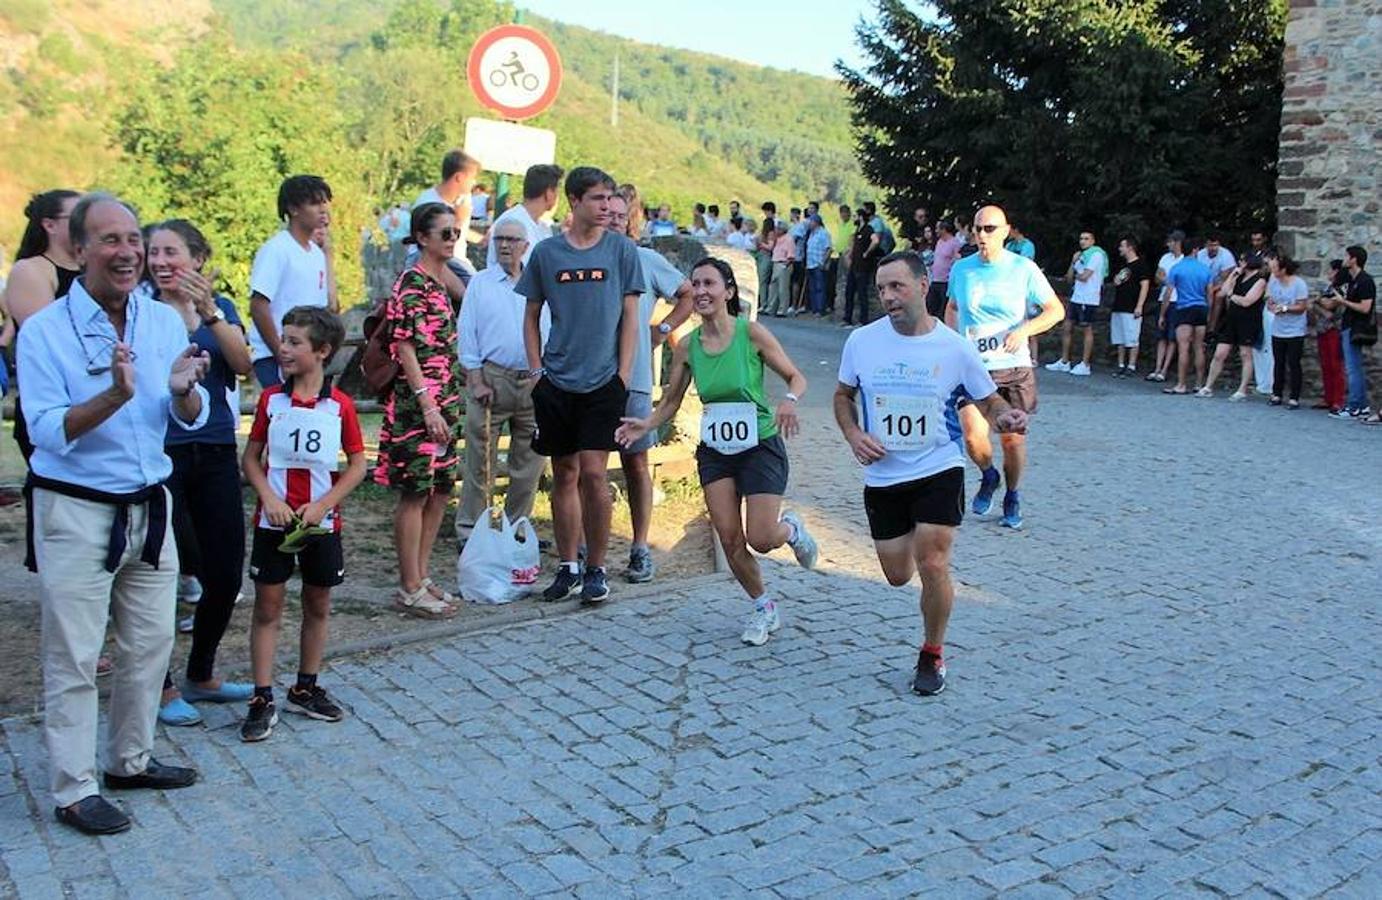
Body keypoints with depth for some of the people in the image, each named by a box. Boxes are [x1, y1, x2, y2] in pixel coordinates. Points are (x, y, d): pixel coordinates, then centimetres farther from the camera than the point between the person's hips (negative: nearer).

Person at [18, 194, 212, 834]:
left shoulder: (165, 321, 3)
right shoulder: (43, 331, -10)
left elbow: (192, 418, 3)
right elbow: (48, 432, -17)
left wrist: (183, 390, -19)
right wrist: (115, 396, -31)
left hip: (149, 507, 5)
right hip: (76, 513, -5)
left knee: (150, 644, 15)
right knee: (73, 658, 2)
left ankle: (131, 760, 33)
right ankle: (74, 790, 14)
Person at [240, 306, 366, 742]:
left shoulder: (340, 405, -5)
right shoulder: (270, 399, -2)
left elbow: (358, 464, -1)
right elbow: (250, 457, 2)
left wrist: (323, 504, -11)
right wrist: (269, 498, -13)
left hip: (320, 523, 0)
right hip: (274, 521, 0)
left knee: (318, 605, 11)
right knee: (267, 606, 3)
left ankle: (306, 689, 28)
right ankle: (262, 700, 10)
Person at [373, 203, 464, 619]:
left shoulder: (438, 284, 15)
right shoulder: (412, 284, -12)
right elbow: (405, 347, -17)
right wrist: (428, 405, -21)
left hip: (443, 404, 9)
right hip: (417, 406, -9)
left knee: (440, 492, 12)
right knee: (415, 494, -2)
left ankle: (421, 577, 23)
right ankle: (410, 591, 6)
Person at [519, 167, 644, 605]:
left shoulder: (622, 249, 1)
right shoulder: (546, 252, 5)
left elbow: (630, 317, 2)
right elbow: (531, 316, 12)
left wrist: (622, 375, -4)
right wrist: (536, 370, 4)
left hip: (603, 381, -2)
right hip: (556, 383, 2)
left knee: (593, 473, -7)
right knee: (564, 474, 8)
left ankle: (596, 569, 7)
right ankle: (568, 568, 19)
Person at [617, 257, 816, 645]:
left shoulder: (751, 333, -12)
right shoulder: (687, 347, -2)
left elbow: (796, 377, -6)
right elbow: (671, 401, 6)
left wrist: (789, 402, -27)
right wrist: (647, 425, -13)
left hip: (761, 445, -3)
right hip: (715, 450, 4)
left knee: (760, 539, -8)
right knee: (729, 538, 0)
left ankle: (791, 528, 30)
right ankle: (764, 608, 23)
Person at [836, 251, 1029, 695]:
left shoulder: (956, 348, -9)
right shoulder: (861, 341, -5)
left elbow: (989, 400, 3)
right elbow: (843, 396, 10)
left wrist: (1005, 417, -20)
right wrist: (853, 435, -8)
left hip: (939, 471, -2)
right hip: (882, 476, 3)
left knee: (932, 566, -13)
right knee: (898, 575, 10)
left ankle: (932, 655, 12)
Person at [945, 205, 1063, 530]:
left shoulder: (1023, 269, -4)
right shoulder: (961, 269, 4)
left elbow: (1056, 310, 0)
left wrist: (1024, 330, -16)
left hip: (1014, 368, -1)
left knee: (1012, 438, 7)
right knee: (974, 436, -16)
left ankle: (1013, 497, 31)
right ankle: (989, 476, 18)